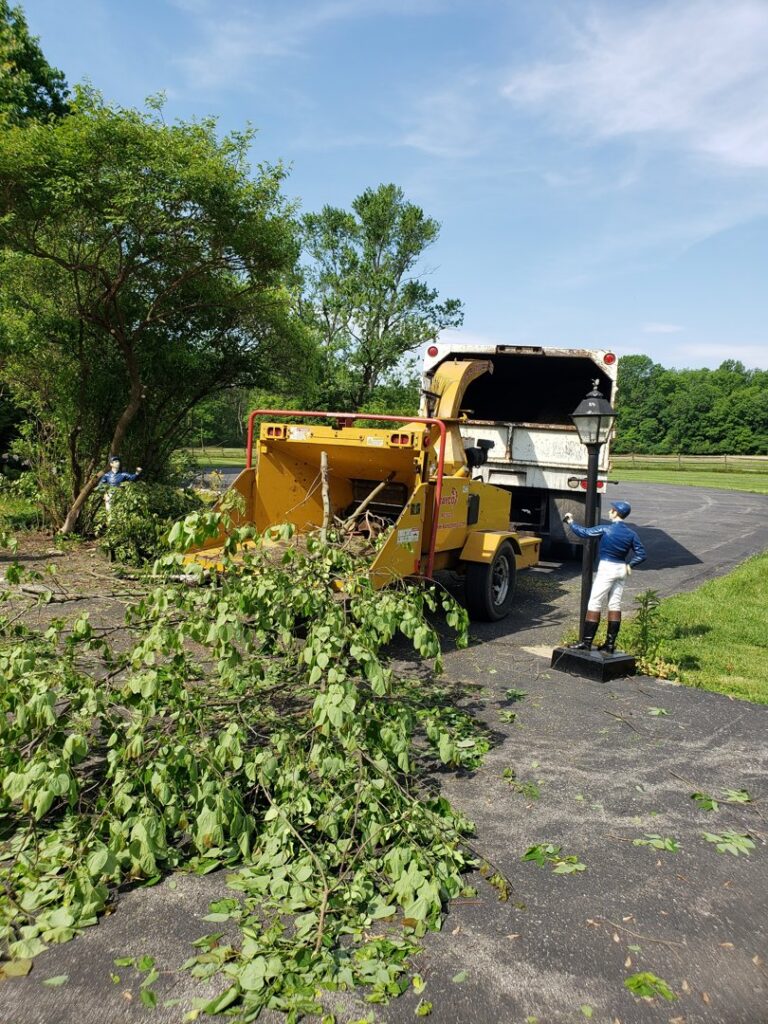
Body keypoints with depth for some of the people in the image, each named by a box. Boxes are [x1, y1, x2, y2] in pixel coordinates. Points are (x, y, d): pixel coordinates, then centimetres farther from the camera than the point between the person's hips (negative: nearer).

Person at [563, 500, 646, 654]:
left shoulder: (605, 530, -12)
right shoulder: (631, 534, 2)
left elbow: (583, 532, -5)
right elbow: (641, 554, 1)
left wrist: (571, 522, 9)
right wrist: (629, 565, 7)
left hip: (606, 569, -6)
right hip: (621, 570, 6)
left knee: (594, 604, -1)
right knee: (615, 605, 10)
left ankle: (587, 642, -1)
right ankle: (610, 643, 13)